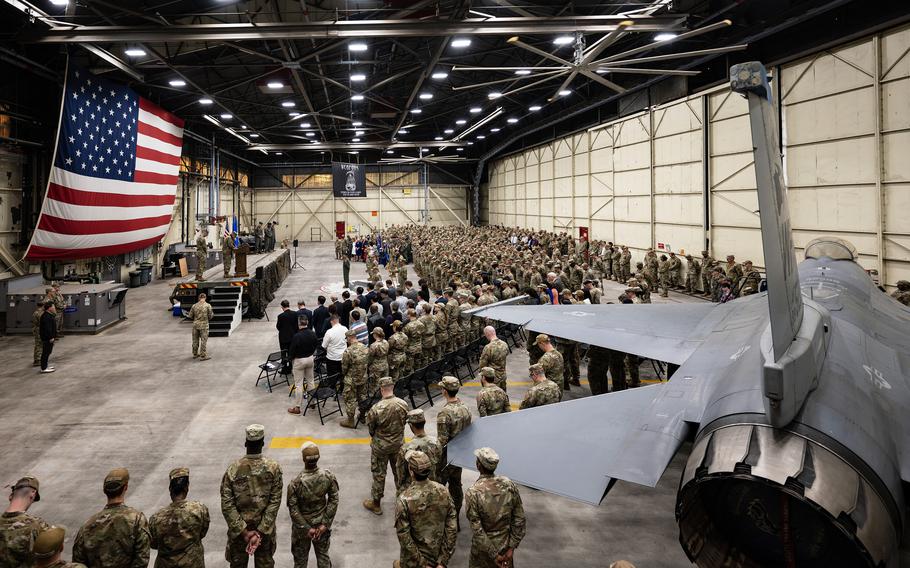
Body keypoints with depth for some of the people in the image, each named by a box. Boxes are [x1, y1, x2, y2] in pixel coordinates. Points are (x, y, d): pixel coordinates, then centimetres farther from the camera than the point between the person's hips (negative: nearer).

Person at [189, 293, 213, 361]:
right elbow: (210, 316, -6)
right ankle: (203, 356, 1)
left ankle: (195, 354, 27)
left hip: (195, 324, 4)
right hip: (204, 325, -4)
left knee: (195, 340, 15)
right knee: (204, 340, 1)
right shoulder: (208, 305, -8)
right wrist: (213, 314, 16)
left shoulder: (194, 305, 0)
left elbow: (190, 316, 4)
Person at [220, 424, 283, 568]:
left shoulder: (233, 470, -16)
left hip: (239, 529, 0)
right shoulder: (274, 468, -16)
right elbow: (275, 503, -17)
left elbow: (227, 506, -17)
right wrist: (260, 531, -14)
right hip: (266, 528, 0)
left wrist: (243, 531, -13)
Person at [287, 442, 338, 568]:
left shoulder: (295, 483, -27)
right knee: (323, 555, 23)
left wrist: (306, 528, -11)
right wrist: (325, 524, -7)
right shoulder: (329, 477, -20)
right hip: (322, 523, 2)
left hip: (302, 526, -2)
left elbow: (293, 509, -20)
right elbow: (333, 501, -12)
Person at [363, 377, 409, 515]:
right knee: (399, 470, 22)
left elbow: (370, 426, -12)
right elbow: (404, 421, -1)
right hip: (398, 443, 4)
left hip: (380, 446, -4)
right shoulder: (403, 404, -17)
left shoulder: (377, 408, -28)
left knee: (379, 474, 13)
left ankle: (376, 504, 28)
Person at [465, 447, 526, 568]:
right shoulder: (509, 485, -13)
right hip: (505, 544, 3)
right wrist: (511, 548, -3)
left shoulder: (472, 493, -23)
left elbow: (477, 529, -21)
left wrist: (494, 555, -14)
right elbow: (520, 520, -8)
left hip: (484, 547, -3)